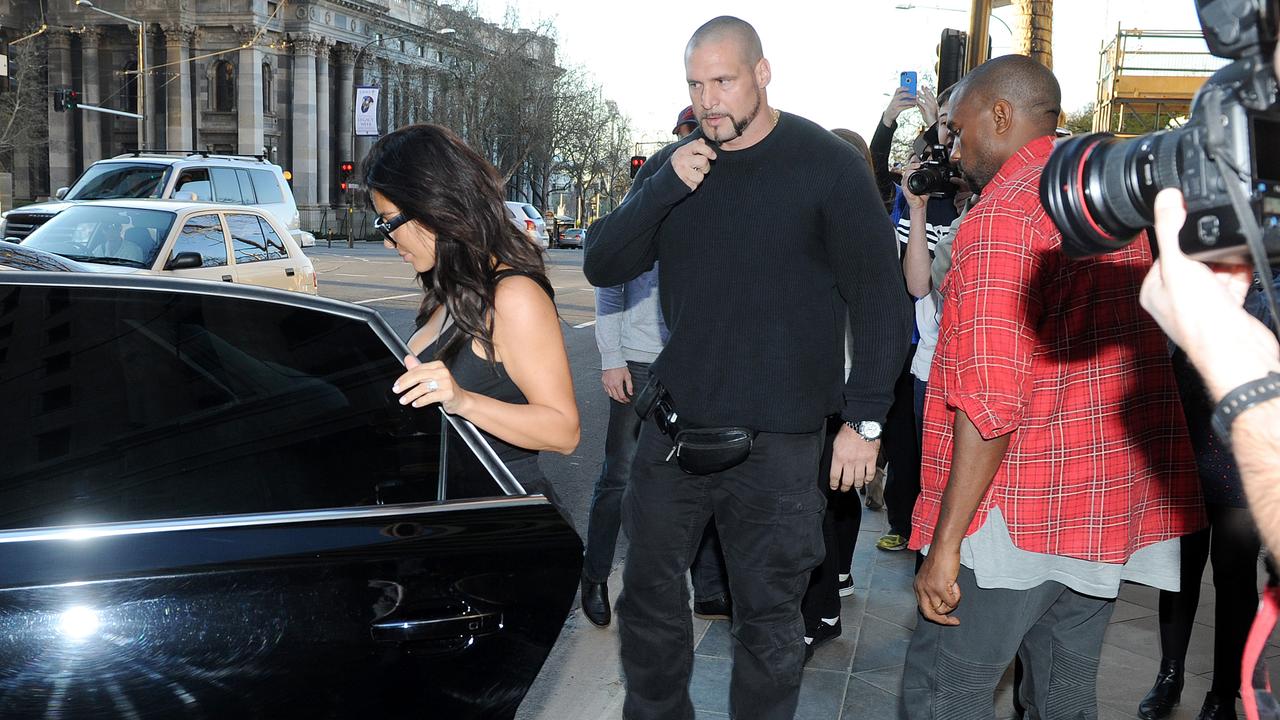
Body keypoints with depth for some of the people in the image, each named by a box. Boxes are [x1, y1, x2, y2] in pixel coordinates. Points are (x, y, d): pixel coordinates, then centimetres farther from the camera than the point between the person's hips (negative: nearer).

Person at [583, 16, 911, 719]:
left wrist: (864, 421, -10)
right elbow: (602, 267, 0)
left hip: (776, 443, -4)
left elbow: (878, 301, -6)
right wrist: (665, 187, -15)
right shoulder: (671, 165, 6)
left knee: (768, 621, 8)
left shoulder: (829, 165, -7)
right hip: (674, 428, 5)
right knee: (649, 597, 15)